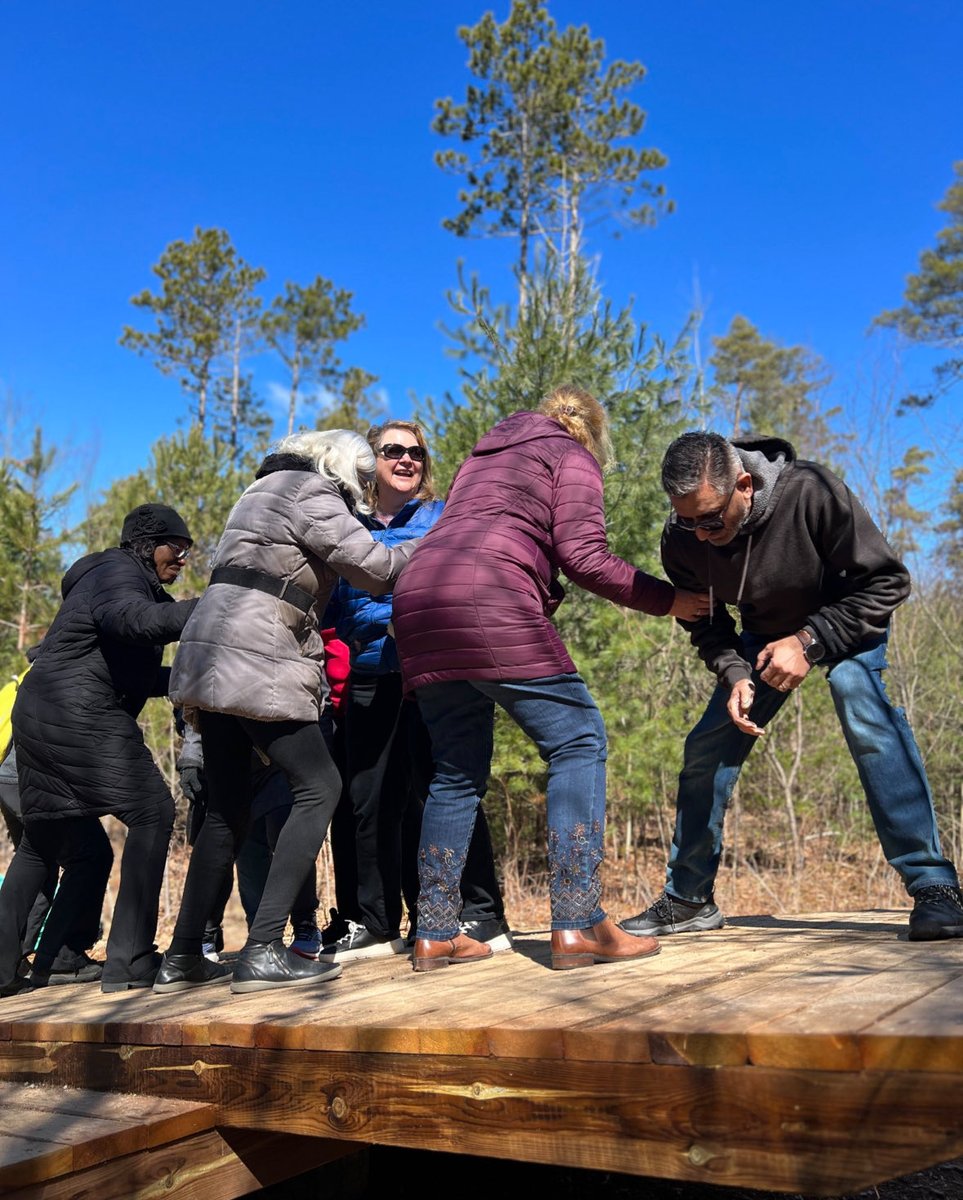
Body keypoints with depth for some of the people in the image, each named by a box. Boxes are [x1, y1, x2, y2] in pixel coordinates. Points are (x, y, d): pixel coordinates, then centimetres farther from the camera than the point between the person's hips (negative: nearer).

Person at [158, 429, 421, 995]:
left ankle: (183, 958, 15)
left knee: (228, 809, 13)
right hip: (256, 665, -9)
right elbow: (377, 568, -7)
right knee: (320, 786, -4)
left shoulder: (265, 489, 26)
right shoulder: (312, 494, -3)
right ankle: (263, 952, -9)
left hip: (209, 659, 10)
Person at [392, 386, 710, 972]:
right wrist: (667, 600, 8)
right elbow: (583, 556, 0)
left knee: (457, 770, 12)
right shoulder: (573, 457, 12)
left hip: (417, 601, 8)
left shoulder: (484, 456, 34)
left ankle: (435, 934, 11)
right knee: (578, 742, -3)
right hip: (492, 605, -8)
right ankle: (578, 926, -11)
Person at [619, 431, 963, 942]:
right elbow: (706, 622, -5)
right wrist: (734, 676, -24)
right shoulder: (681, 540, -23)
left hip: (846, 621, -4)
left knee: (862, 706, -33)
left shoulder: (810, 492, -36)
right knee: (706, 747, -2)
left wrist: (809, 641, -32)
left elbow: (886, 582, -26)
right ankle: (688, 898, 16)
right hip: (765, 636, 4)